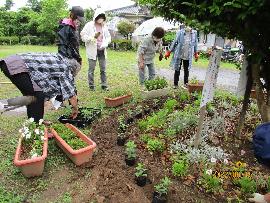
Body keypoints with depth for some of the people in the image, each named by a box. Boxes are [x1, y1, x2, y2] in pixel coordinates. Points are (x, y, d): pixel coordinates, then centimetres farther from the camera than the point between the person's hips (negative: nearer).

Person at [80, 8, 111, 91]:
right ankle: (91, 85, 13)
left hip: (102, 50, 4)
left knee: (103, 69, 6)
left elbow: (108, 37, 14)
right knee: (91, 69, 1)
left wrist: (105, 44, -5)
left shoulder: (104, 26, 8)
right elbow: (83, 36, -5)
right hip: (92, 50, -4)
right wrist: (93, 37, -19)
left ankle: (104, 85, 15)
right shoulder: (89, 25, -5)